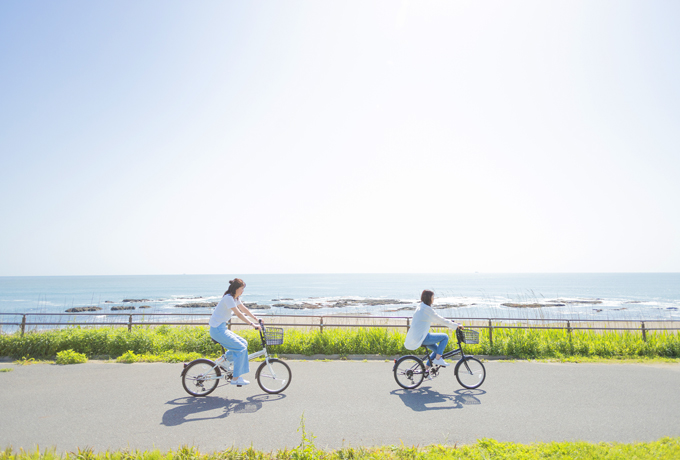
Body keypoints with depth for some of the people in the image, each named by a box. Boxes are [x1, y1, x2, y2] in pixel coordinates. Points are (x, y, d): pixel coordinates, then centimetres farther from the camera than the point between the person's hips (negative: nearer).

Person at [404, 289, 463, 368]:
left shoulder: (420, 307, 14)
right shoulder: (427, 309, -16)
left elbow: (437, 319, 23)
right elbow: (440, 320, -15)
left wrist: (450, 322, 23)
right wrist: (456, 325, -7)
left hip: (415, 337, 10)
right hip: (421, 338, -10)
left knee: (438, 350, 18)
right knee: (445, 337, -5)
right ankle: (438, 359, -2)